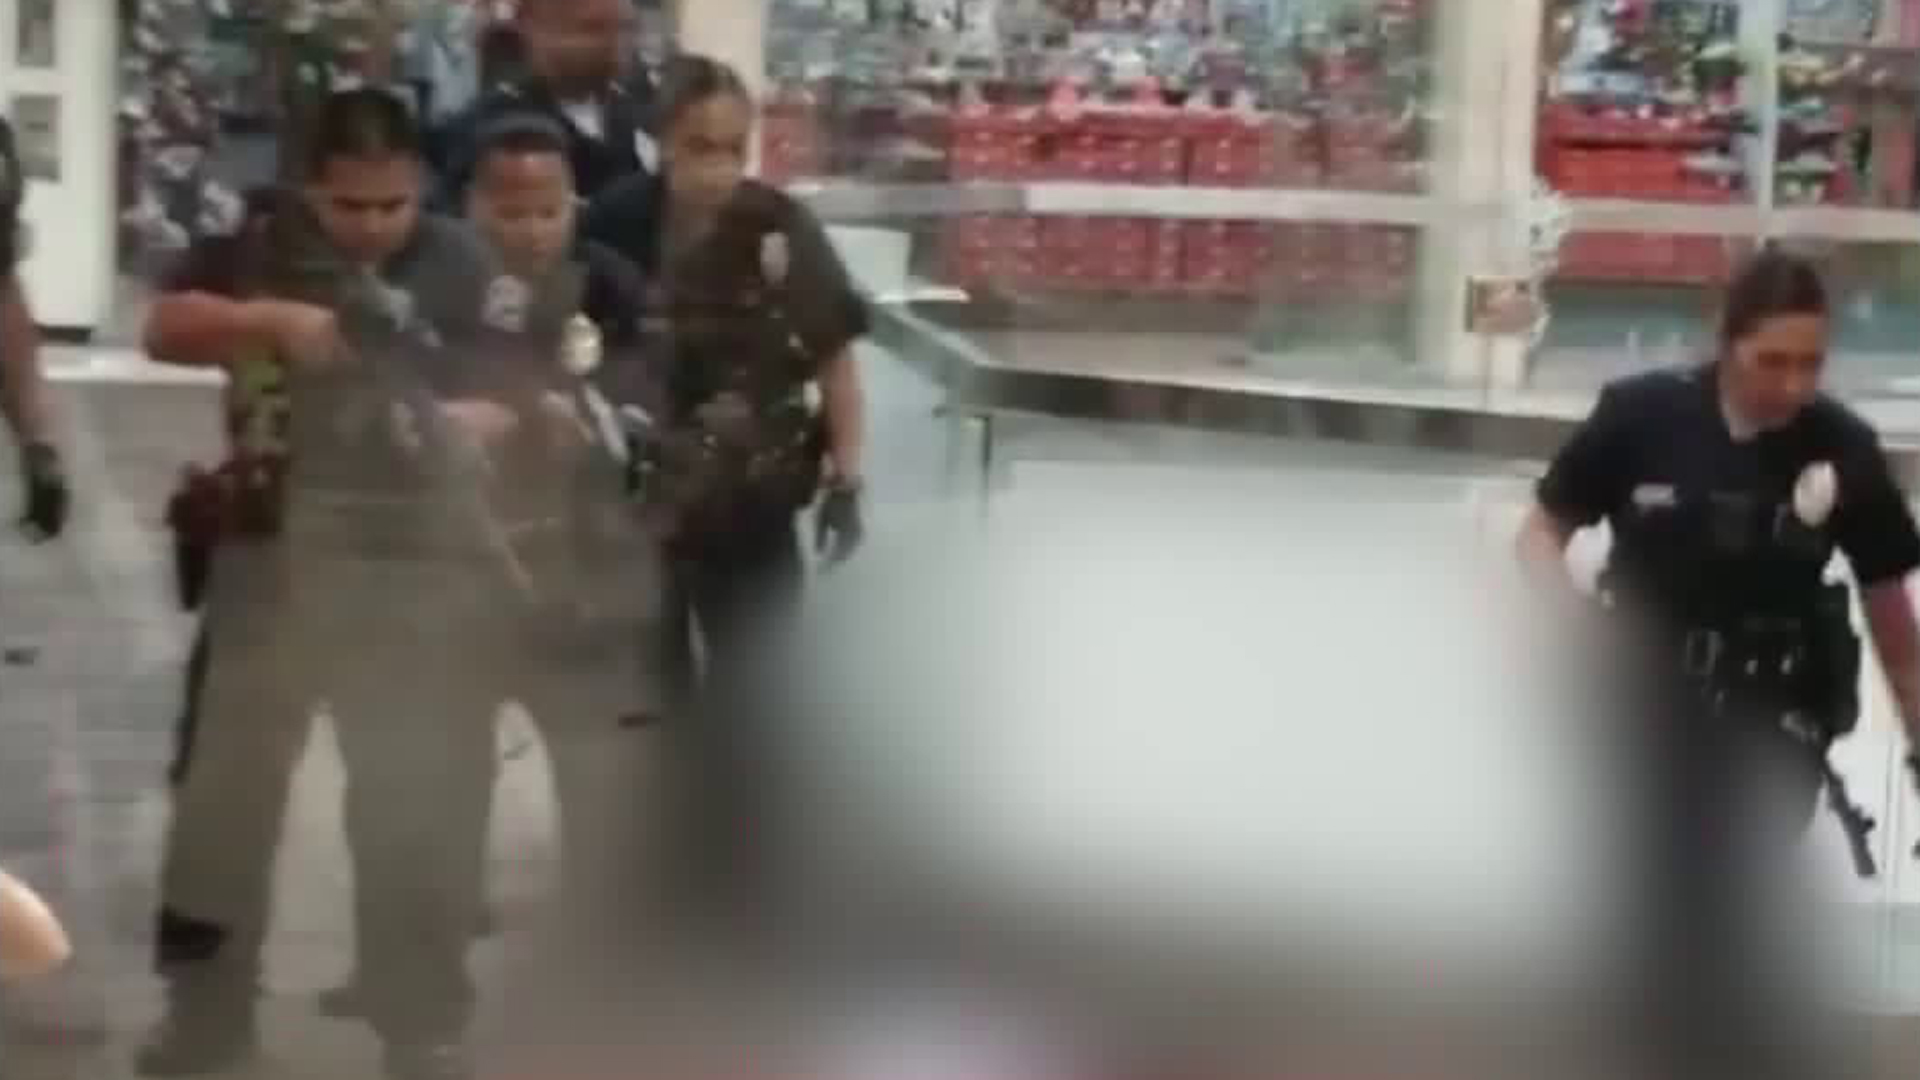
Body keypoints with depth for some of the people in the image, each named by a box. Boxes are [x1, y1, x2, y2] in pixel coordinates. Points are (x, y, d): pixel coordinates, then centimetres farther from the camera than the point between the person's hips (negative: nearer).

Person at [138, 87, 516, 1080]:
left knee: (409, 805, 3)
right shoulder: (262, 245, 2)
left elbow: (506, 406, -4)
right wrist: (270, 319, -16)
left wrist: (463, 423, -26)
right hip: (273, 551, 2)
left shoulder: (461, 266, -4)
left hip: (411, 562, -2)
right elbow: (163, 329, 0)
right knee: (227, 781, 10)